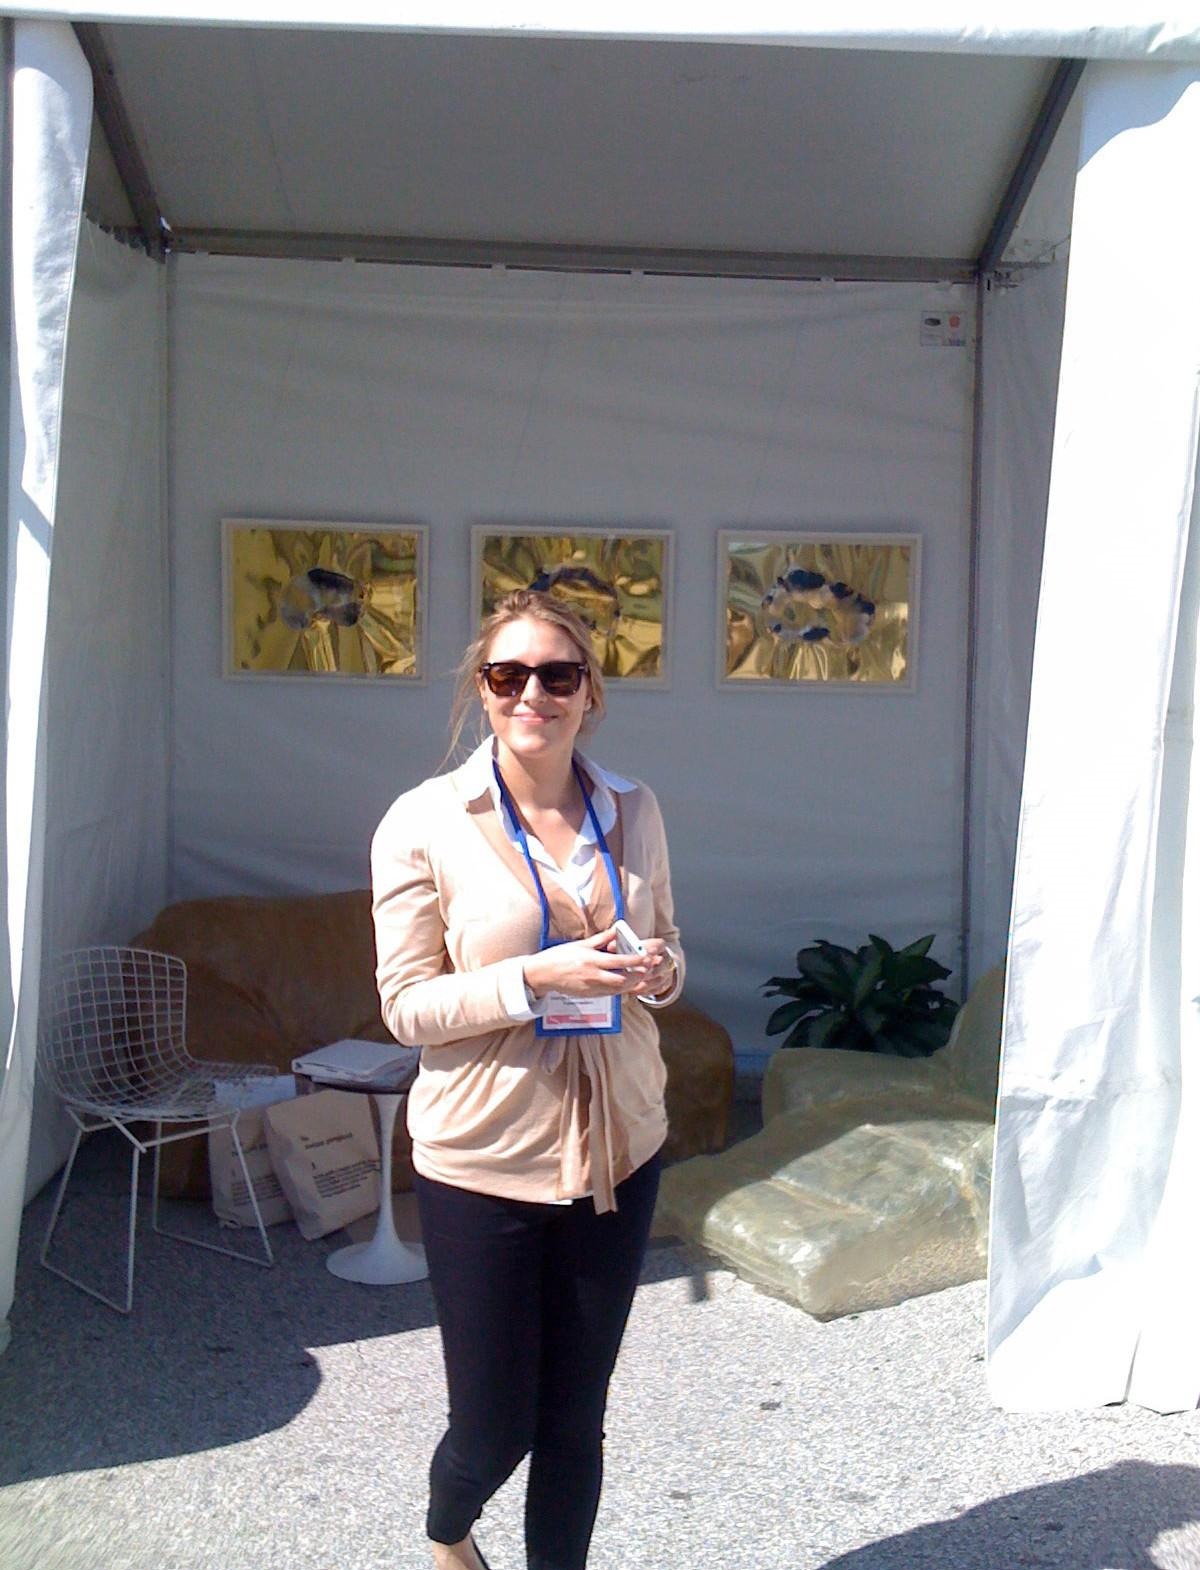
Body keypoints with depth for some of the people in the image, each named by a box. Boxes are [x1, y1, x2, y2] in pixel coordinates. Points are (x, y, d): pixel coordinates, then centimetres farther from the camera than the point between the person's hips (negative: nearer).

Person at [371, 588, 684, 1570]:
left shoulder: (633, 810, 2)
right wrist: (535, 978, -23)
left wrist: (661, 970, -8)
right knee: (493, 1432, 10)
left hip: (618, 1150, 4)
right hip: (484, 1159, -3)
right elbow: (406, 1005, -9)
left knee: (576, 1418, 15)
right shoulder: (425, 823, -10)